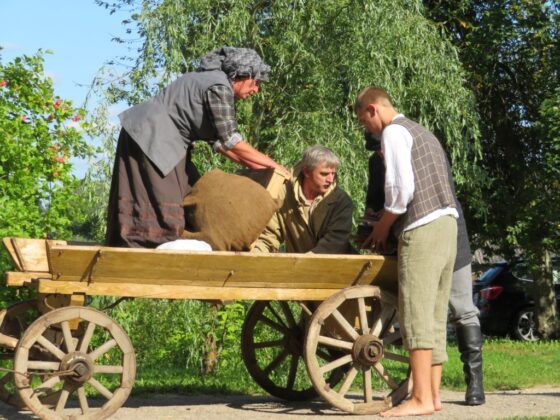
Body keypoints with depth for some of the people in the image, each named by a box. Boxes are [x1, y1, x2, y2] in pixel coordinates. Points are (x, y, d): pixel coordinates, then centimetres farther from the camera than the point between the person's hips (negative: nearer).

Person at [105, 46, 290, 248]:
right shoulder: (220, 87, -15)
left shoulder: (212, 80, 16)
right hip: (150, 138, -10)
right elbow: (231, 141, -17)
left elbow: (217, 140, 15)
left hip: (158, 139, 10)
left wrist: (255, 166, 10)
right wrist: (274, 165, -10)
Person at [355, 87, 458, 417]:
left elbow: (402, 189, -14)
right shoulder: (422, 133, 26)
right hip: (447, 222, 9)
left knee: (415, 313, -10)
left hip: (422, 228, -9)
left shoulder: (394, 132, -3)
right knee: (435, 315, 8)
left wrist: (381, 228, 0)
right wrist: (388, 224, 19)